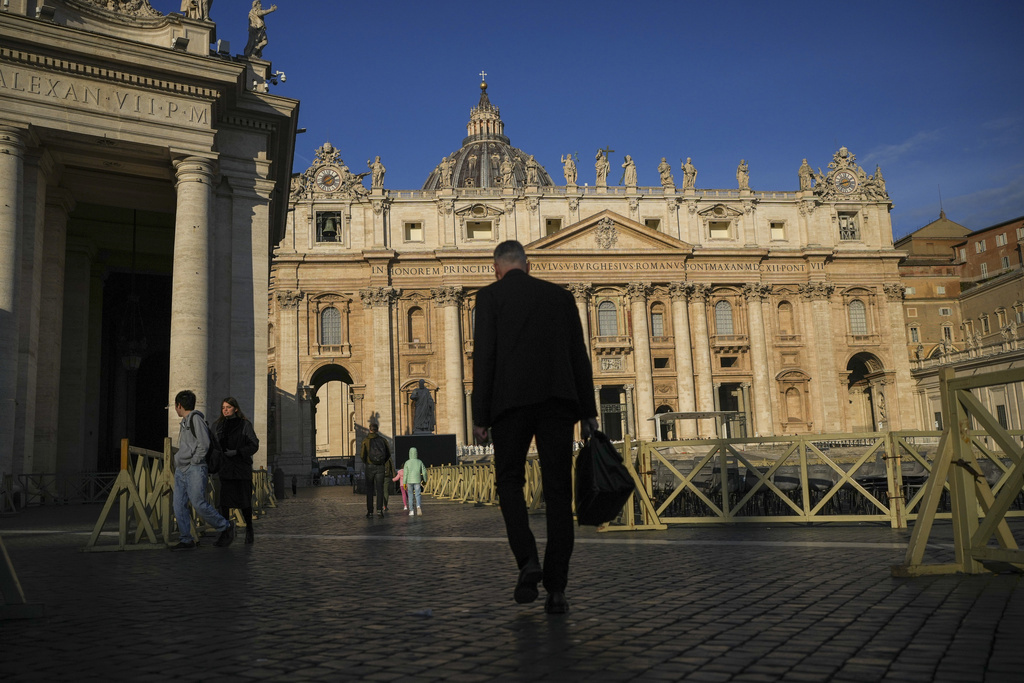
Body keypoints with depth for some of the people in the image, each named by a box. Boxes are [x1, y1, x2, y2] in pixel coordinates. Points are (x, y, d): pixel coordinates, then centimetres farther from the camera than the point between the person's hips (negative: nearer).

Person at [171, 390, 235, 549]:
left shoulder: (196, 418, -8)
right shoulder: (184, 422, 19)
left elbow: (204, 444, -16)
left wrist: (194, 462, -13)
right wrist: (178, 460, 14)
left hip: (195, 470, -9)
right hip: (181, 470, 9)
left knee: (199, 504, -12)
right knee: (179, 506, 2)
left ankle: (226, 528, 4)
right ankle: (186, 540, 7)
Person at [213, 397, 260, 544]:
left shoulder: (245, 425, 0)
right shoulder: (217, 425, 11)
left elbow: (254, 445, -4)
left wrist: (236, 452, -16)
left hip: (242, 467, -2)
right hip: (224, 468, 2)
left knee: (244, 501, 2)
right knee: (223, 501, -5)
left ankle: (249, 529, 22)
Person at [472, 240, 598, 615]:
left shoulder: (490, 295, 6)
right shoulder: (561, 295, 16)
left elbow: (484, 356, -3)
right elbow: (580, 356, 12)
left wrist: (480, 416, -1)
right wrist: (588, 412, 14)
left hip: (512, 401, -2)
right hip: (558, 401, 3)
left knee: (509, 482, 13)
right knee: (558, 490, 4)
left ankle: (528, 560, -6)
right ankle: (556, 587, 3)